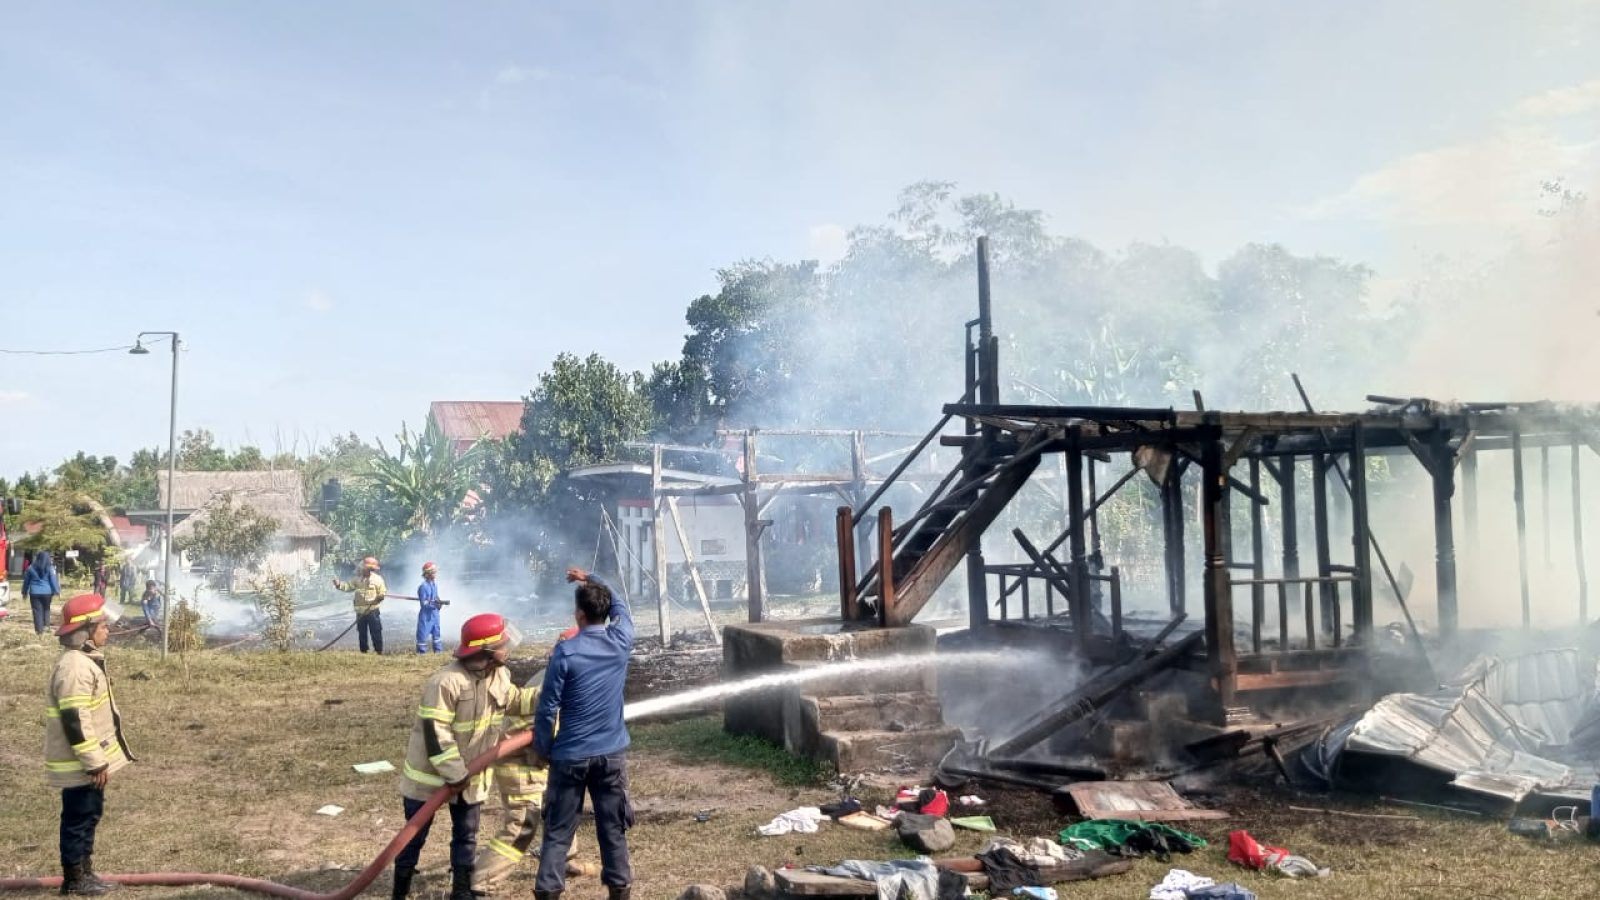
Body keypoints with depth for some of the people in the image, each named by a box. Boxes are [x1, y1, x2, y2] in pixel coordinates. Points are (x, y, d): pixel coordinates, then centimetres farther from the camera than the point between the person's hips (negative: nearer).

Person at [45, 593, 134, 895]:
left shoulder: (87, 660, 11)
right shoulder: (74, 667, -23)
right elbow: (75, 721, -25)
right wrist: (94, 763, -22)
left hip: (91, 760, 10)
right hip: (80, 764, -10)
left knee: (89, 815, 17)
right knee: (78, 819, 1)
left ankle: (85, 872, 27)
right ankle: (74, 879, 12)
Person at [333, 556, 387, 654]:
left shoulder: (377, 579, -3)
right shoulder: (358, 579, 10)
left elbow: (382, 592, -3)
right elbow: (349, 586, 5)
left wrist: (380, 597, -24)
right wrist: (339, 584, -10)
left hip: (372, 611, -5)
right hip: (360, 612, 5)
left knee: (376, 632, -6)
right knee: (362, 633, 11)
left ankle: (379, 652, -1)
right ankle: (363, 652, 20)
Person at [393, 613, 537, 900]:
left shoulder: (499, 675, -4)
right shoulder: (446, 682, -30)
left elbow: (515, 699, 16)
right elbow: (434, 732, -28)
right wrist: (453, 773, -25)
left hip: (472, 775, 7)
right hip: (431, 773, -7)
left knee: (466, 835, 15)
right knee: (415, 835, 9)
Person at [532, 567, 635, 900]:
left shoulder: (565, 652, -14)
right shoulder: (621, 641, -5)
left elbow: (547, 707, -10)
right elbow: (620, 603, 18)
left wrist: (541, 749, 2)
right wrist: (591, 580, 26)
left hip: (571, 755, -3)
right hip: (612, 752, 3)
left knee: (557, 831, 8)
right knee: (613, 828, 13)